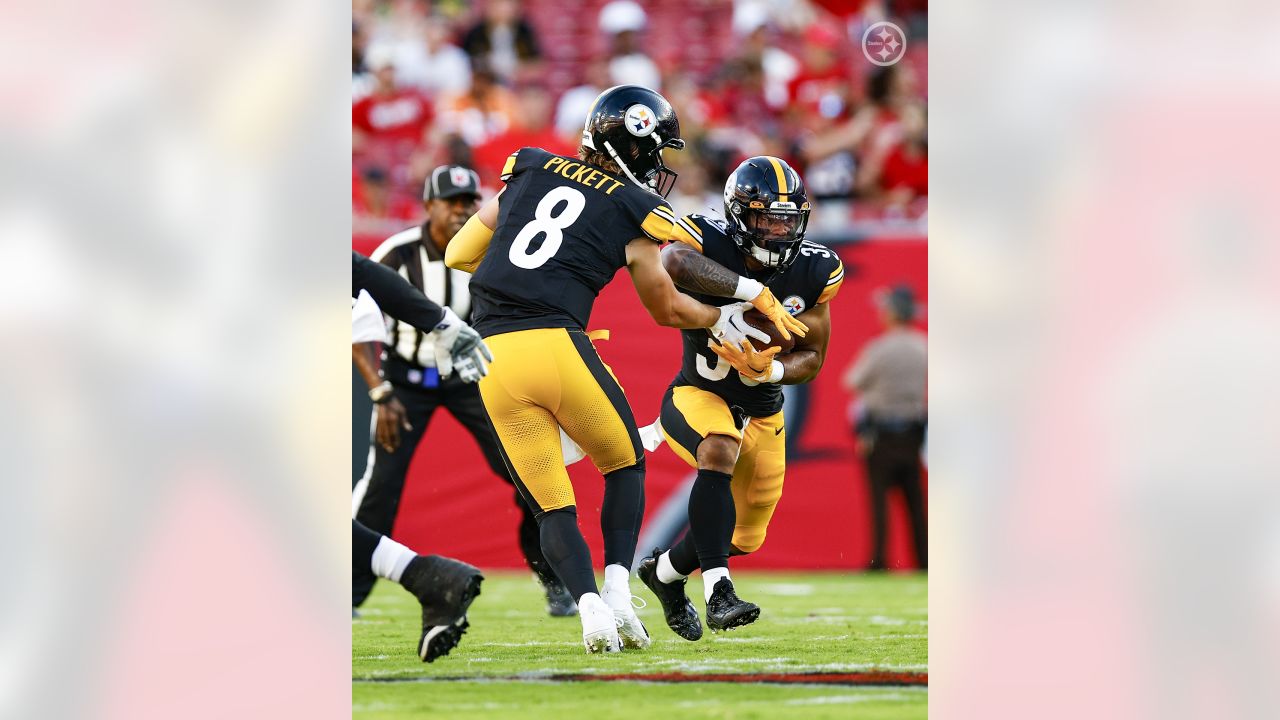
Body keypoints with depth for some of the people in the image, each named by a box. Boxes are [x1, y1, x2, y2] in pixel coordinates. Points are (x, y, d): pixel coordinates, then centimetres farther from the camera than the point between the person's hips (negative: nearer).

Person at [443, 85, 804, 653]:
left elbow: (459, 255, 20)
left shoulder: (529, 171, 16)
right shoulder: (634, 211, 7)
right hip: (556, 344, -3)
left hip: (492, 355, 3)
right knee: (625, 466, 20)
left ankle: (590, 608, -12)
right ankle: (617, 594, 4)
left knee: (551, 504, 9)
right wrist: (723, 320, 37)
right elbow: (667, 308, 19)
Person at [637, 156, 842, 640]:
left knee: (744, 538, 13)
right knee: (721, 450, -38)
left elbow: (812, 359, -6)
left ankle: (665, 571, 43)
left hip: (762, 411, 5)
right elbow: (674, 261, -47)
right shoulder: (710, 243, -23)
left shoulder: (813, 273, -12)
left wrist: (769, 370, -28)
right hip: (699, 395, -5)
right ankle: (718, 591, -40)